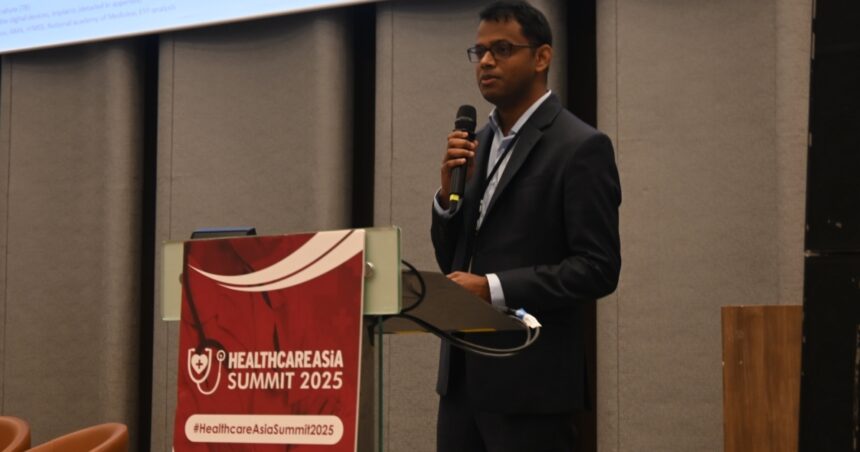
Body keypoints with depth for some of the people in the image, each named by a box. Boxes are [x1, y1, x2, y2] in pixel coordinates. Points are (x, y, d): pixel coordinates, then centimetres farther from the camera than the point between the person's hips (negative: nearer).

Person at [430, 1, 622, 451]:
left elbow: (598, 269, -14)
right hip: (462, 374, 7)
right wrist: (448, 193, -1)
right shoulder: (479, 142, 14)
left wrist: (493, 288, -20)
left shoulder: (581, 147, -9)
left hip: (529, 380, -7)